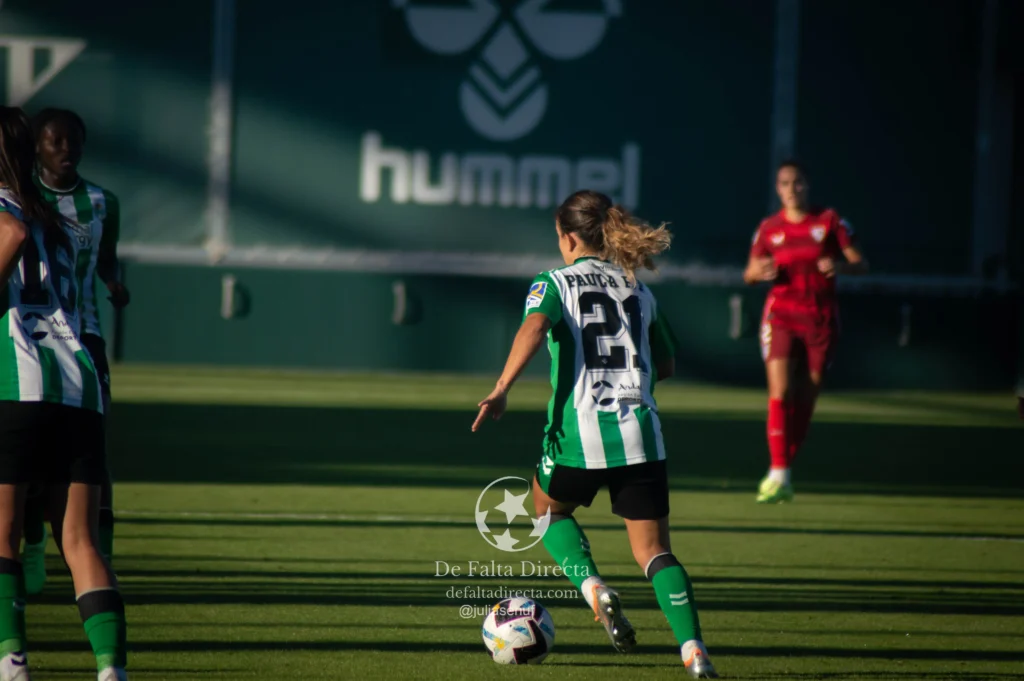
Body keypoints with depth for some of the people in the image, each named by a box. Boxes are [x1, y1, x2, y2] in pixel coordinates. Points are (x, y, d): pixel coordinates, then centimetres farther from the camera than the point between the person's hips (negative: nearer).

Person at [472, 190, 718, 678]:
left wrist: (501, 390, -21)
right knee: (653, 550, 6)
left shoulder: (554, 284, 4)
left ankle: (594, 589, 1)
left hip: (579, 433, -3)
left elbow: (534, 327, -18)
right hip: (639, 433, 3)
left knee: (550, 509, 27)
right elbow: (666, 364, 23)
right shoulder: (639, 290, 16)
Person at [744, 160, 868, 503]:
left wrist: (839, 266, -22)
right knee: (780, 391, -17)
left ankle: (783, 473, 16)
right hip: (781, 315, 0)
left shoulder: (830, 221, 1)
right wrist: (760, 271, -10)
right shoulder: (769, 228, 5)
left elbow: (860, 264, 0)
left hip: (821, 319, 0)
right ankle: (778, 474, -22)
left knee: (805, 400, 3)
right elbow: (749, 274, 14)